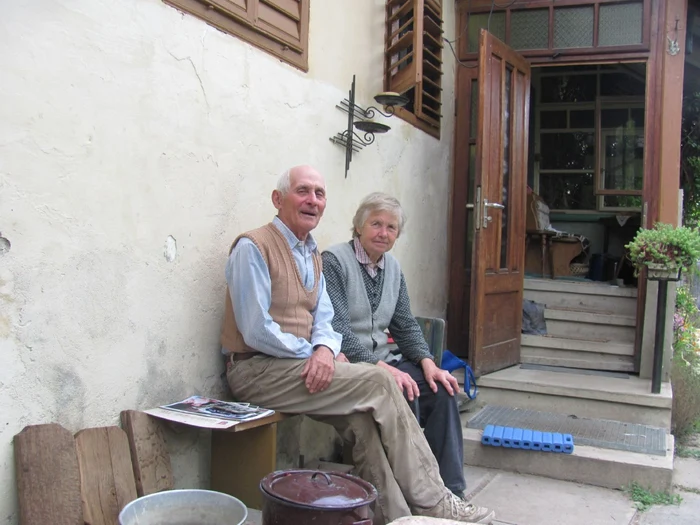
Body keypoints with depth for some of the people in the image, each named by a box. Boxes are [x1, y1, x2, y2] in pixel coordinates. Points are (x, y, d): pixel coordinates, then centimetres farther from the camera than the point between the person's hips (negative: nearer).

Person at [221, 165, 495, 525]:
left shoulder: (312, 254, 16)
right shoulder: (252, 248, -10)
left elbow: (323, 320, 10)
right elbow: (256, 331, -16)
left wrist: (325, 349, -13)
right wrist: (313, 353, -10)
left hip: (298, 363, 7)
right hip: (256, 370, -7)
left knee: (362, 415, -20)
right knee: (377, 383, -19)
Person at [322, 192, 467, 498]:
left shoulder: (393, 267, 13)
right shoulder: (333, 261, -9)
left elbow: (405, 324, 13)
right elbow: (337, 327, -19)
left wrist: (427, 362, -5)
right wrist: (380, 367, -26)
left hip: (383, 360, 7)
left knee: (441, 388, -14)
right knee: (399, 394, -29)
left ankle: (450, 489, -8)